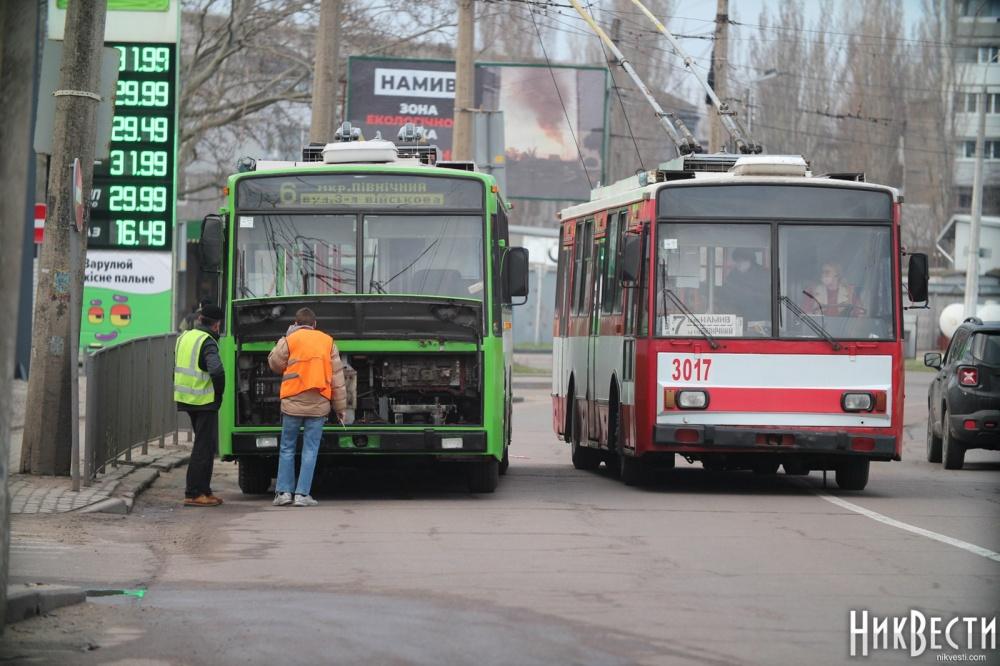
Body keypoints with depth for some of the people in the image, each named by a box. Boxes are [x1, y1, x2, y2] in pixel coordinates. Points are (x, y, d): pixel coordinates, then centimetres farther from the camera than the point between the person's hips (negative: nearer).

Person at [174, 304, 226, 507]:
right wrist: (219, 392, -12)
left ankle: (204, 491, 20)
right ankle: (193, 494, -5)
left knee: (205, 445, 18)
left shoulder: (183, 338, 12)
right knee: (204, 447, -3)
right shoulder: (207, 342, -15)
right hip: (204, 401, -8)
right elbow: (216, 370, -28)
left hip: (186, 398, 8)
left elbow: (177, 367, 19)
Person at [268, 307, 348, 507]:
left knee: (287, 448, 10)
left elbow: (274, 363, 8)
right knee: (310, 450, 4)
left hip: (293, 402, -1)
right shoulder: (328, 342, 7)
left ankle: (284, 491, 8)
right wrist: (341, 407, 12)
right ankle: (302, 494, 0)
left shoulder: (289, 340, -1)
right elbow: (337, 377, 8)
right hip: (318, 404, 1)